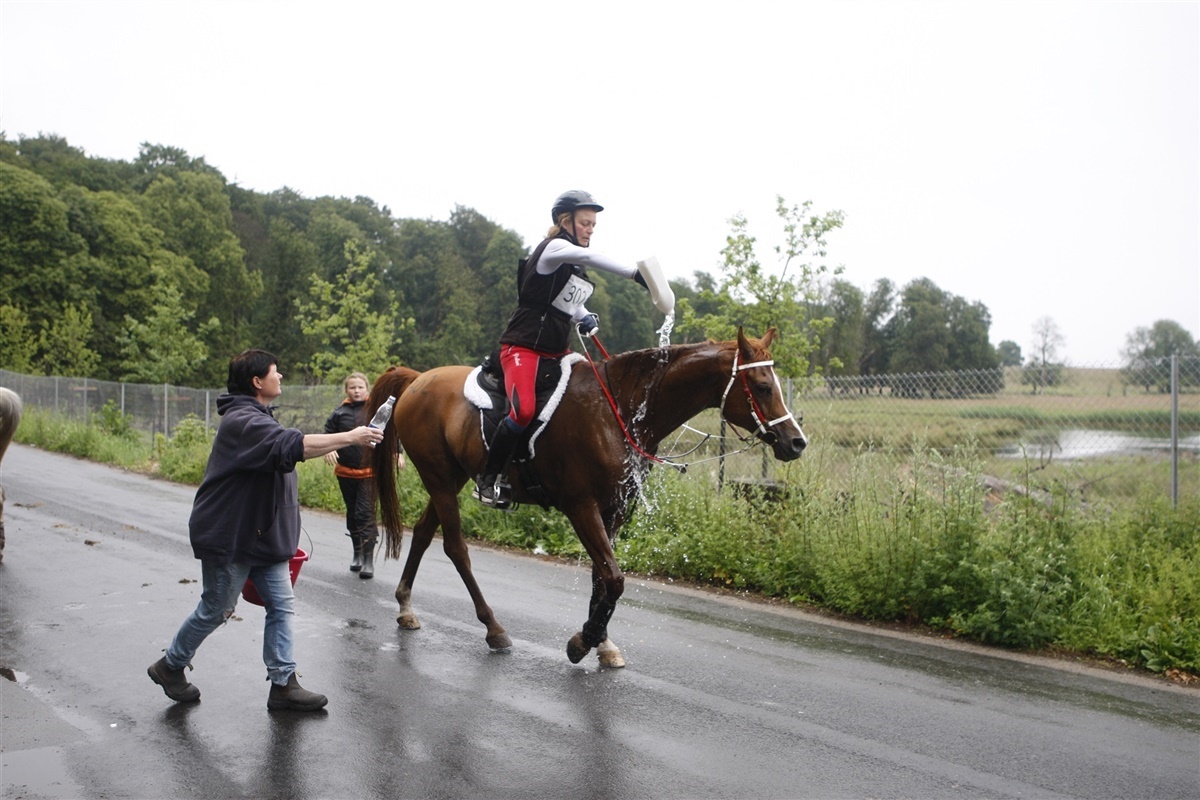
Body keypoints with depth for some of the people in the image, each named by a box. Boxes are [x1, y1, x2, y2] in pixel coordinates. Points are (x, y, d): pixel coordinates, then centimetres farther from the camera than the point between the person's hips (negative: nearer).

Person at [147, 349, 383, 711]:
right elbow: (294, 445, -35)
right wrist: (349, 437, -35)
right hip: (228, 536, -9)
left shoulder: (258, 419, 13)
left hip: (263, 535, 9)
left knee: (281, 606, 5)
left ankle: (283, 684, 11)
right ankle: (170, 666, 30)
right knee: (215, 610, 7)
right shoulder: (241, 421, -21)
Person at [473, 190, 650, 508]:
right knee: (524, 411, -28)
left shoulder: (574, 265, 17)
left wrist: (587, 318, 2)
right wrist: (634, 273, -40)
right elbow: (587, 256, -30)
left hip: (557, 351, 9)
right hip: (523, 347, -9)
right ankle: (488, 480, -13)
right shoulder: (553, 248, -9)